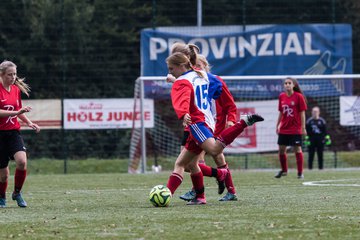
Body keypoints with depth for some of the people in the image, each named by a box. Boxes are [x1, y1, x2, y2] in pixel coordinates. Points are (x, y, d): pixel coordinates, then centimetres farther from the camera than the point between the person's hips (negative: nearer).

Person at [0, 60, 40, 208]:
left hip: (13, 132, 4)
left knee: (21, 161, -22)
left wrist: (29, 123, 10)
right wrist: (16, 112, -28)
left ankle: (17, 193, 1)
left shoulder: (16, 89, 9)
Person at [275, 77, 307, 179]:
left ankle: (300, 172, 6)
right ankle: (284, 170, 26)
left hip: (295, 129, -5)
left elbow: (302, 113, -7)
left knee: (297, 149, -2)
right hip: (284, 128, 5)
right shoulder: (282, 96, 6)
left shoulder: (299, 96, -8)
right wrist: (277, 125, 13)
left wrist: (303, 127, -9)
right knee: (281, 149, 7)